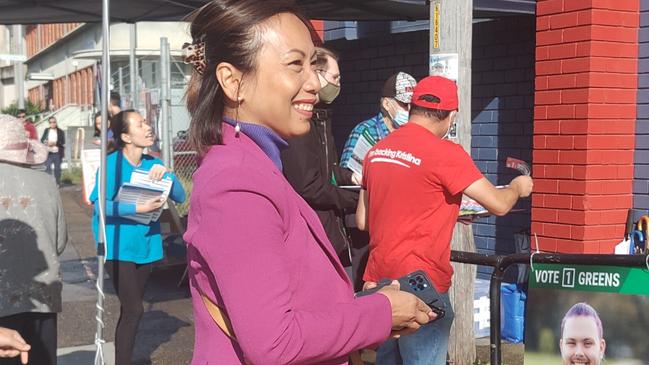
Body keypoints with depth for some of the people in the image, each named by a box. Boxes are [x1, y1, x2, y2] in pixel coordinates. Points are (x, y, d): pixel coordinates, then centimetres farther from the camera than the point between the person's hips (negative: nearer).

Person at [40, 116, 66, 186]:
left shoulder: (60, 132, 3)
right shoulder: (46, 131, 12)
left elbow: (63, 143, -4)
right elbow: (42, 139, 11)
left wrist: (55, 143, -17)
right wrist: (46, 142, -11)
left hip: (57, 153, -2)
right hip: (48, 152, 2)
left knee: (57, 168, 4)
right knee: (47, 168, -6)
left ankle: (57, 183, 14)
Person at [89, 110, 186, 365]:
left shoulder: (153, 164, 5)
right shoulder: (112, 163, -12)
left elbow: (180, 197, 0)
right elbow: (100, 204, -20)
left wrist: (166, 174, -16)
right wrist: (138, 208, -27)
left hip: (145, 243, 6)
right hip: (119, 245, -6)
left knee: (130, 309, 15)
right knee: (133, 310, -10)